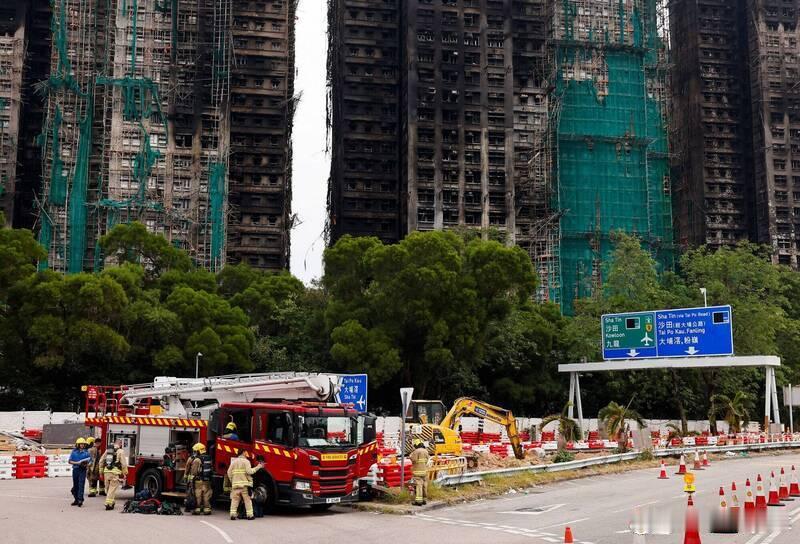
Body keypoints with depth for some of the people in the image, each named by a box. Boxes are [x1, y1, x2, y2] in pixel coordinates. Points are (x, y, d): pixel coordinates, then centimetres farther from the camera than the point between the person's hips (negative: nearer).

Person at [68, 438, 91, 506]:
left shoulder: (86, 452, 3)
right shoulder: (74, 452, 4)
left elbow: (90, 461, 6)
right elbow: (70, 461, 2)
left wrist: (86, 464, -15)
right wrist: (77, 463, -14)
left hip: (83, 470, -2)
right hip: (75, 469, 2)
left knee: (81, 485, -10)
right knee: (75, 485, 10)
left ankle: (80, 500, -13)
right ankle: (76, 499, 21)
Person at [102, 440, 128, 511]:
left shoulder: (107, 450, 16)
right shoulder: (120, 451, -1)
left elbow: (101, 461, 18)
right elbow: (123, 463, -6)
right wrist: (125, 473, 3)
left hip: (106, 471, 5)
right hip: (115, 472, -5)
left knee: (108, 488, 16)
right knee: (112, 488, -1)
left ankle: (111, 502, 29)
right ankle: (109, 504, -4)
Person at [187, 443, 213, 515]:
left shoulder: (197, 459, -10)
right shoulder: (209, 459, 11)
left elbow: (193, 471, -12)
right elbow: (212, 469, 15)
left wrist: (191, 480, -8)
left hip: (198, 481, -6)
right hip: (207, 481, 6)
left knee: (197, 495, 1)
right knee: (206, 495, 10)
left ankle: (197, 510, 4)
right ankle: (207, 509, 11)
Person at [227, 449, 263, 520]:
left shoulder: (234, 461, 12)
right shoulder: (246, 461, -4)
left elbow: (229, 472, 8)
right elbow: (249, 471, -15)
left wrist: (232, 481, 18)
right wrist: (258, 467, -6)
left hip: (235, 484, 4)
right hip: (245, 484, -4)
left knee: (235, 500, 7)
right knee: (247, 500, 1)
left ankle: (233, 514, 0)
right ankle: (250, 515, 1)